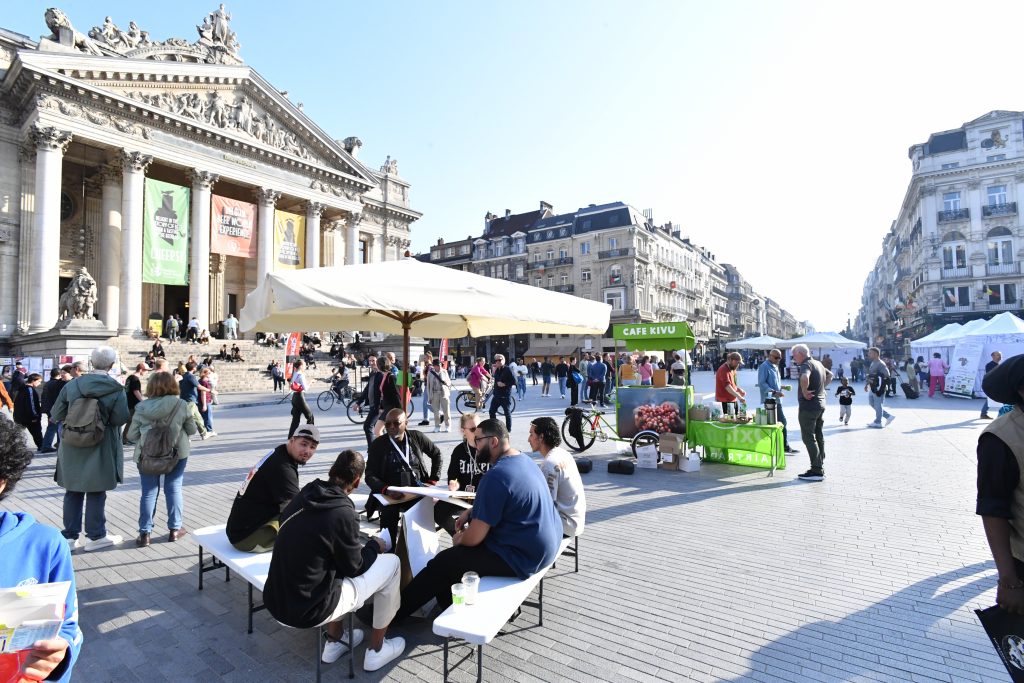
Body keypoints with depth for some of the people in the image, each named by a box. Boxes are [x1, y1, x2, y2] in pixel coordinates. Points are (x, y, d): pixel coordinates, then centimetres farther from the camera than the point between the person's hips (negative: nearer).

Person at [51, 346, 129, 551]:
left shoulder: (72, 385, -1)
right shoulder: (116, 389, -12)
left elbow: (56, 414, 3)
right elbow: (121, 419, -15)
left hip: (71, 447, 4)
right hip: (100, 448, -3)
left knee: (73, 492, 14)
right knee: (96, 492, 6)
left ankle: (70, 535, 23)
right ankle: (96, 536, 14)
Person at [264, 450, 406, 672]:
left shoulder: (302, 497, -1)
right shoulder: (343, 512, -21)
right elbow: (355, 567, -6)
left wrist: (361, 545, 21)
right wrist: (375, 546, 12)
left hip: (275, 601, 7)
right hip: (308, 610, -7)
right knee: (391, 563, 5)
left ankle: (334, 643, 30)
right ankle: (376, 650, 18)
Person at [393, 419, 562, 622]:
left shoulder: (495, 476, -25)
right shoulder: (523, 459, 5)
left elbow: (474, 537, -21)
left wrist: (458, 540, 1)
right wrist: (471, 512, 8)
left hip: (524, 556, -9)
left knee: (442, 564, 1)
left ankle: (394, 612, 18)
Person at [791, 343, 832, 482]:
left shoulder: (806, 365, -16)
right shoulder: (818, 364, 14)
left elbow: (804, 378, -39)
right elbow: (830, 375, 33)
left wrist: (804, 392, -24)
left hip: (808, 406, -10)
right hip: (820, 404, 10)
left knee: (808, 438, -5)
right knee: (818, 436, 15)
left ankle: (816, 471, -4)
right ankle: (820, 468, 23)